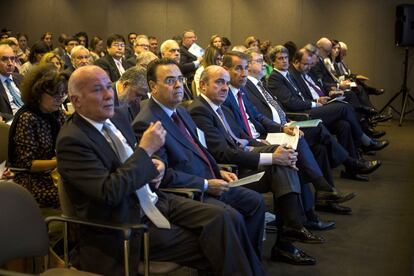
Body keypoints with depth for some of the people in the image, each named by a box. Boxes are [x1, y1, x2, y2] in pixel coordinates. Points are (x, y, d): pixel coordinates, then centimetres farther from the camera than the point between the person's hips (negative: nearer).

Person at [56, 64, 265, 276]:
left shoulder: (117, 119, 8)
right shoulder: (72, 141, -17)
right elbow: (110, 192, -26)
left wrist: (154, 165, -1)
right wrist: (146, 149, -20)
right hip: (127, 225, -7)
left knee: (219, 218, -12)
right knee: (209, 244, -13)